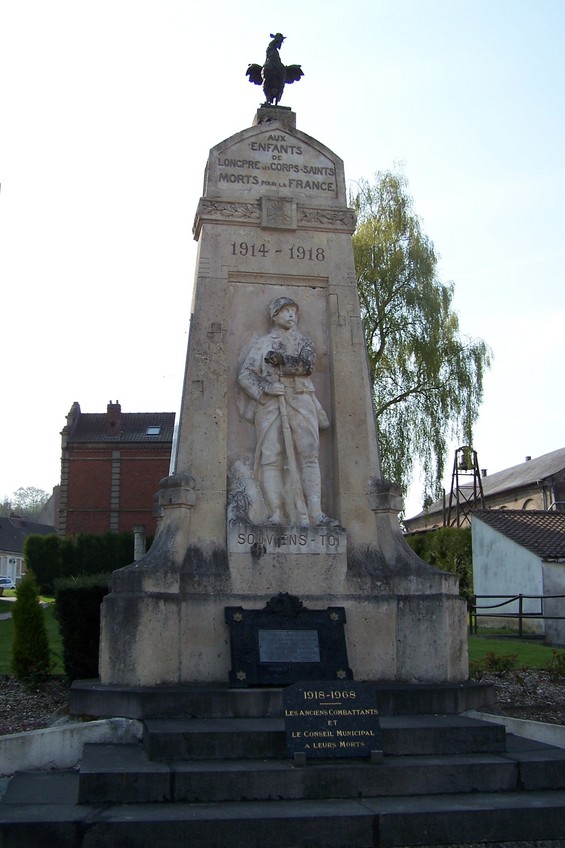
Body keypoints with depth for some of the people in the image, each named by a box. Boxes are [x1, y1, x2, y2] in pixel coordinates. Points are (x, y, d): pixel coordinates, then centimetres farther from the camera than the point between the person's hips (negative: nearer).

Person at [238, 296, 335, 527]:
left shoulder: (304, 342, 22)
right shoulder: (261, 343, 20)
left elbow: (307, 365, 0)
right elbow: (245, 375, 9)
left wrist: (282, 360, -12)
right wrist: (264, 387, -9)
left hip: (301, 403, 1)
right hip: (270, 404, 0)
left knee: (309, 456, -13)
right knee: (271, 459, -12)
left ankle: (315, 514, -20)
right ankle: (275, 515, -18)